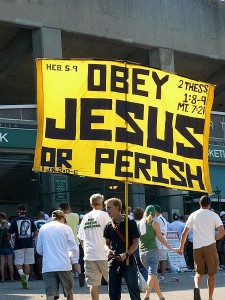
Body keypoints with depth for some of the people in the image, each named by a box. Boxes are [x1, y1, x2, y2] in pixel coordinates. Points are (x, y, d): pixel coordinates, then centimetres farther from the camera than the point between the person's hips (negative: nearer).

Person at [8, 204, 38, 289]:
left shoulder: (15, 221, -4)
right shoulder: (30, 220, 3)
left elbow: (9, 233, -6)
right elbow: (36, 233, 2)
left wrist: (10, 239, 15)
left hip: (18, 245, -2)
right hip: (29, 245, 2)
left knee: (18, 263, 5)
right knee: (27, 263, 9)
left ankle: (21, 274, -25)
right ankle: (26, 282, 10)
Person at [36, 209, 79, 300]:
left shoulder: (43, 228, 8)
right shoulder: (66, 228, 1)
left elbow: (39, 250, 14)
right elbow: (74, 249, 1)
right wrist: (73, 255, 23)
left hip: (47, 268, 1)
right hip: (64, 266, -1)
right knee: (69, 292, 17)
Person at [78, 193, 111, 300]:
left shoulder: (85, 217, 10)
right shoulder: (104, 215, -4)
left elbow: (81, 239, 14)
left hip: (89, 255, 4)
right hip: (103, 254, -4)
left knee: (93, 284, 5)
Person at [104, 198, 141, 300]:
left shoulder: (130, 223, -4)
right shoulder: (109, 226, 10)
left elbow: (135, 243, -5)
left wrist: (126, 254, -17)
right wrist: (108, 250, -6)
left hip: (128, 261, -5)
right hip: (113, 262, 5)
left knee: (133, 290, -5)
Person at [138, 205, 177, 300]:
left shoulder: (139, 223, 10)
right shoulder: (154, 223, 0)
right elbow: (161, 238, -5)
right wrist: (171, 249, -1)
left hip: (142, 252, 5)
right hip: (152, 250, -5)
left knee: (153, 274, 15)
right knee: (152, 275, -10)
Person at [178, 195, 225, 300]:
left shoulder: (193, 215, 8)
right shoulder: (214, 215, 2)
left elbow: (184, 233, 9)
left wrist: (181, 247, 18)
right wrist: (214, 238, 10)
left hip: (197, 247, 2)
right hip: (210, 246, -2)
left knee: (199, 272, 12)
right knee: (211, 274, 10)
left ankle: (197, 287, -18)